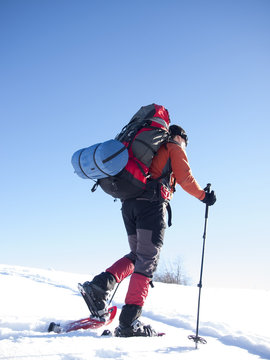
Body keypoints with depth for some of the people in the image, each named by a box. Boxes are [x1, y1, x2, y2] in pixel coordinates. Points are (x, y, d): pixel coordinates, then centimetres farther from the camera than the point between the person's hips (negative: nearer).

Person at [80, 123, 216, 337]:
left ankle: (102, 284, -9)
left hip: (128, 204, 7)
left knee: (137, 255, 16)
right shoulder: (174, 149, 14)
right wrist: (203, 196, 12)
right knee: (148, 260, -11)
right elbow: (185, 179, 1)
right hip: (152, 204, -7)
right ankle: (129, 323, -19)